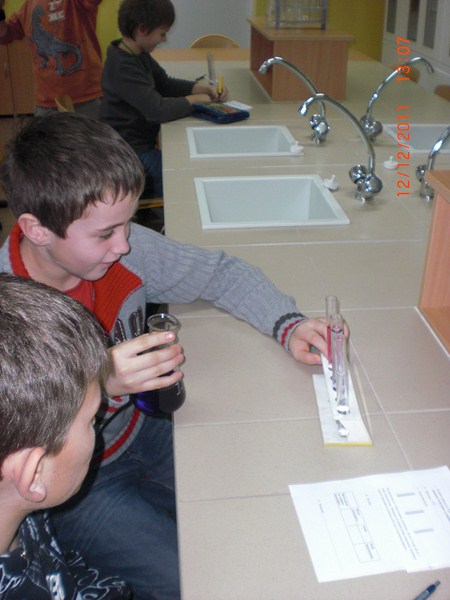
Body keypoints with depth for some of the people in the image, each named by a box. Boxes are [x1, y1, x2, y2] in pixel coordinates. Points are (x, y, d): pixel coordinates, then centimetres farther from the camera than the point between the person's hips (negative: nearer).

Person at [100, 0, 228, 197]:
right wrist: (193, 99, -14)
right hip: (130, 153, -10)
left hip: (141, 143, 10)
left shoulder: (139, 55, 7)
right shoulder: (123, 67, -23)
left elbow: (165, 84, 15)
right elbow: (157, 110, -30)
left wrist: (203, 87, 0)